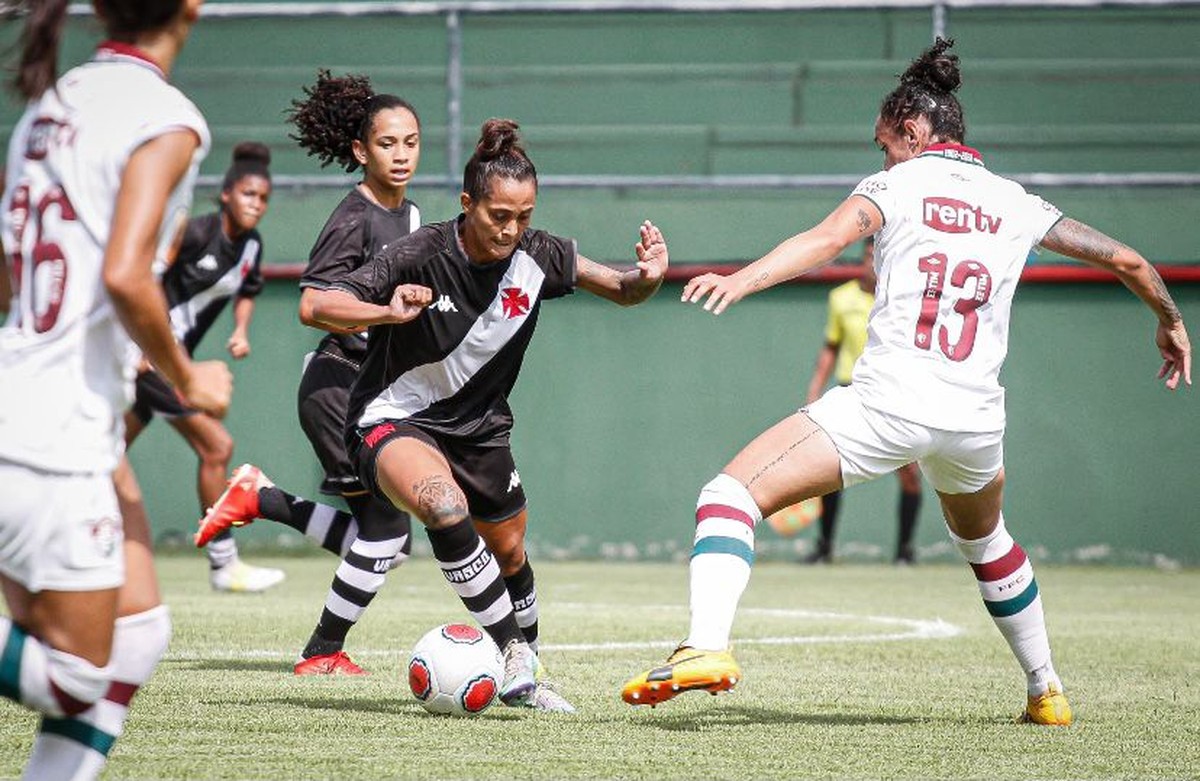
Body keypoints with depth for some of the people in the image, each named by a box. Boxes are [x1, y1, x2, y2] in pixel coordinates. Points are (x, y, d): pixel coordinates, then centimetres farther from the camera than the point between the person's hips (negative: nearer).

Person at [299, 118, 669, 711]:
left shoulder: (537, 256, -11)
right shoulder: (422, 256, -25)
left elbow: (621, 292, 3)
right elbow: (319, 306, -28)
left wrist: (647, 276, -21)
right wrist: (388, 312, -46)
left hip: (480, 426, 5)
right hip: (395, 422, -5)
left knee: (510, 556, 15)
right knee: (445, 506, -35)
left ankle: (522, 680, 43)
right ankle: (513, 652, -26)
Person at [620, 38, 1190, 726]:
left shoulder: (895, 185, 5)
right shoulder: (1017, 204, 16)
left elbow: (827, 238, -15)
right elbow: (1128, 262, 21)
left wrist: (742, 280, -28)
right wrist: (1171, 321, 40)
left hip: (888, 404, -5)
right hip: (976, 419, 5)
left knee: (731, 495, -6)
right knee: (987, 542, 35)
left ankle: (708, 647, -28)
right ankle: (1046, 691, 42)